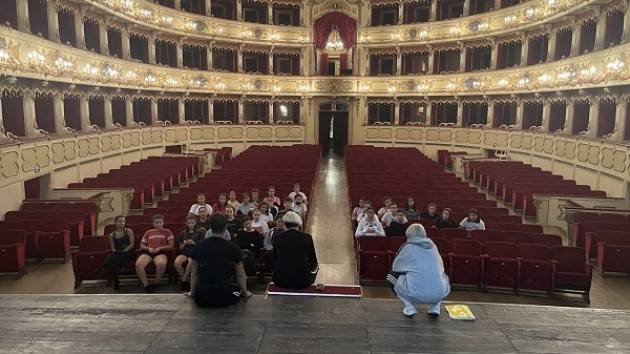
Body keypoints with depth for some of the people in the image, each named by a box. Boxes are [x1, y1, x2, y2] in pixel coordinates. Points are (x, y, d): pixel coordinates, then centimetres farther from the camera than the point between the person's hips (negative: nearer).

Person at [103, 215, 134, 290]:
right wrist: (115, 251, -9)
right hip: (117, 254, 3)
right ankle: (115, 281, -20)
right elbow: (113, 248, 13)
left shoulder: (128, 231, 8)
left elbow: (132, 244, 1)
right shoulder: (112, 235, 16)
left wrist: (124, 251, -12)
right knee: (108, 260, -32)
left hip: (128, 252, -3)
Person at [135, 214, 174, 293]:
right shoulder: (148, 232, 25)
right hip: (148, 252, 3)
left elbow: (171, 245, 8)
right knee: (138, 264, -32)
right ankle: (146, 285, -21)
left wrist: (159, 248, -6)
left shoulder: (167, 232, 17)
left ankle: (156, 283, -14)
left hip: (160, 253, -3)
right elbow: (141, 246, 23)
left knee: (161, 263, -39)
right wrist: (148, 248, 1)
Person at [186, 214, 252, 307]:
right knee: (240, 291, 30)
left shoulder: (199, 246, -1)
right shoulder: (233, 247, -7)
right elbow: (240, 274, 3)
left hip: (202, 299, 2)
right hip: (225, 298, -2)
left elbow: (194, 274, 7)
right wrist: (245, 292, 19)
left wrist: (192, 292, 23)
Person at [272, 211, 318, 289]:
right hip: (302, 281, -1)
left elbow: (275, 259, 10)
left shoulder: (277, 237, -1)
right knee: (316, 267, 28)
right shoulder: (307, 237, -5)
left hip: (281, 280, 2)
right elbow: (313, 262, 3)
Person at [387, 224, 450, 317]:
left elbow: (395, 267, 19)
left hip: (414, 294, -3)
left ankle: (409, 307, 8)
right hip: (439, 295, 4)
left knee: (391, 276, 23)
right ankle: (435, 307, 18)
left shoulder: (407, 246, 8)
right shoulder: (433, 246, 16)